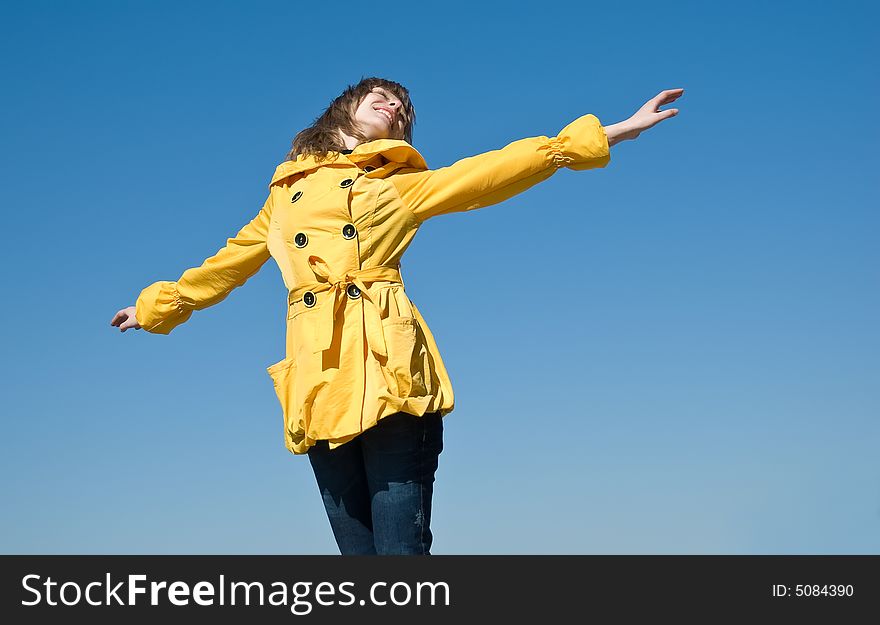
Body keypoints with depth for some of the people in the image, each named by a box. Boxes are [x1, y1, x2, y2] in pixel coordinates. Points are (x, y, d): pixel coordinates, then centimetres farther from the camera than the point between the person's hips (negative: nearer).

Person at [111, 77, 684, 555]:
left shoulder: (404, 184, 16)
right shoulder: (287, 191, 24)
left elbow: (501, 169, 9)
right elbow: (228, 264, 36)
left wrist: (613, 132, 4)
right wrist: (159, 303, 45)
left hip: (388, 368, -3)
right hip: (318, 380, 3)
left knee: (401, 545, -12)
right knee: (356, 550, 2)